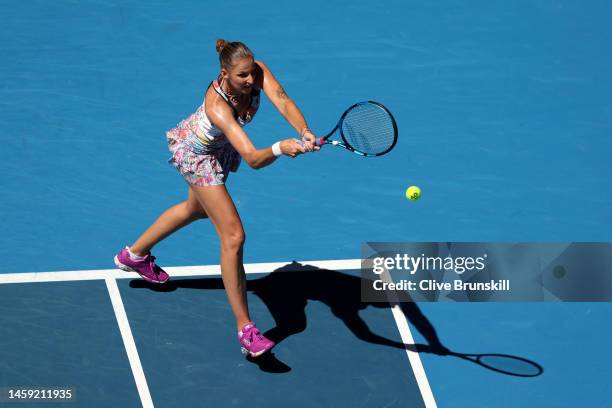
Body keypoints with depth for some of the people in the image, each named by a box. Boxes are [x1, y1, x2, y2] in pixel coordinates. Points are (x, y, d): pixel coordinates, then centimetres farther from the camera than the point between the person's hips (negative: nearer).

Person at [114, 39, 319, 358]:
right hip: (195, 153, -8)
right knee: (233, 236, -14)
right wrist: (280, 148, -72)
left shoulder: (258, 72, -29)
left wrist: (305, 133, -60)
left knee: (196, 208, 33)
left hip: (219, 149, 8)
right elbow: (253, 159, -53)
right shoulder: (218, 106, -44)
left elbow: (284, 103, -41)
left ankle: (134, 254, 58)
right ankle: (245, 330, -9)